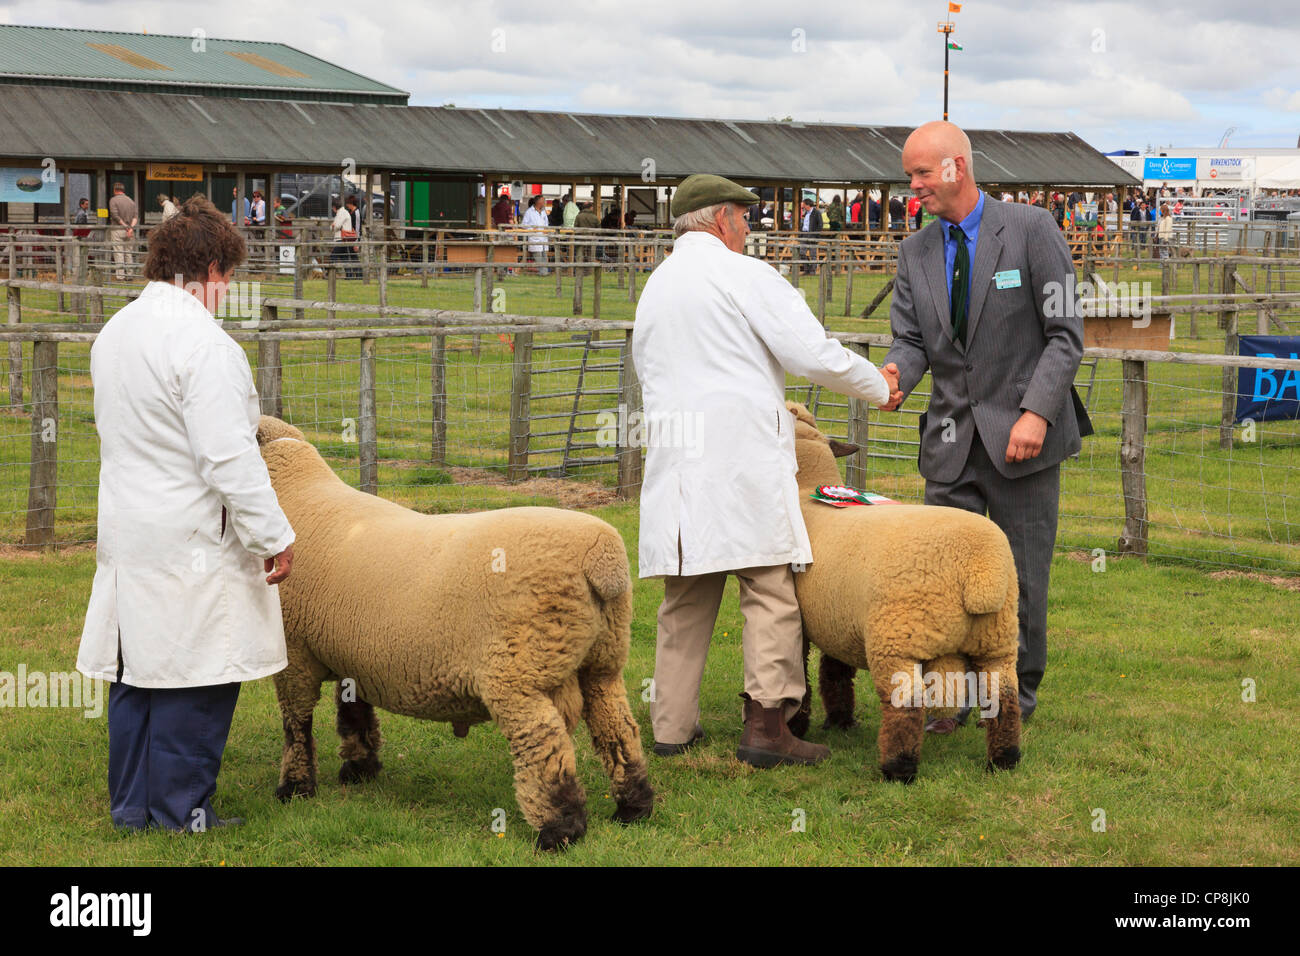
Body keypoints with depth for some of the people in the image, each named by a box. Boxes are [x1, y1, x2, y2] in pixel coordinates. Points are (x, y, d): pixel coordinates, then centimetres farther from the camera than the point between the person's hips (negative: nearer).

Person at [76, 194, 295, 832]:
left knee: (136, 671, 16)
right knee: (195, 680, 1)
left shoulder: (114, 332, 10)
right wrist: (273, 536, -17)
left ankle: (130, 804, 24)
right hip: (192, 541, -9)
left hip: (127, 533, 9)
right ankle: (181, 811, 8)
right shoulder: (202, 342, -19)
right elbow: (228, 459, -23)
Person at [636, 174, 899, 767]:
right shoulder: (744, 276, -4)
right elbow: (815, 355, -10)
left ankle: (672, 725, 12)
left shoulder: (653, 287, 19)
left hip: (674, 454, 7)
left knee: (686, 598, 11)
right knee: (769, 590, -4)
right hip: (742, 456, -7)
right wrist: (879, 387, 7)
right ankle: (765, 724, -10)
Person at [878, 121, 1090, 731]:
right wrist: (895, 372, -19)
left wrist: (1037, 412, -18)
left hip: (1020, 434, -4)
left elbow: (1065, 333, -7)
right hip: (951, 439, 4)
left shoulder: (1031, 229, -5)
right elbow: (911, 338, 6)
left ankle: (1017, 698, 20)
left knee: (1022, 577, 5)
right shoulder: (916, 251, 9)